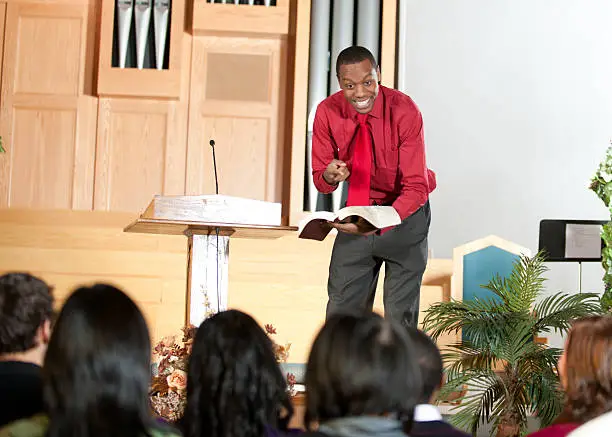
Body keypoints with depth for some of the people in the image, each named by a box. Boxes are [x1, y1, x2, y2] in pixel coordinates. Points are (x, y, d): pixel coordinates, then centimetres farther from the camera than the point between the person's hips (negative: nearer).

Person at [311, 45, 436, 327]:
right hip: (358, 211, 3)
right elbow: (319, 180, -5)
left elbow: (416, 187, -26)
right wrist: (329, 176, -30)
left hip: (405, 212, -3)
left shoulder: (405, 111, -24)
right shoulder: (327, 112, -13)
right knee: (342, 305, 7)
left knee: (401, 312, 1)